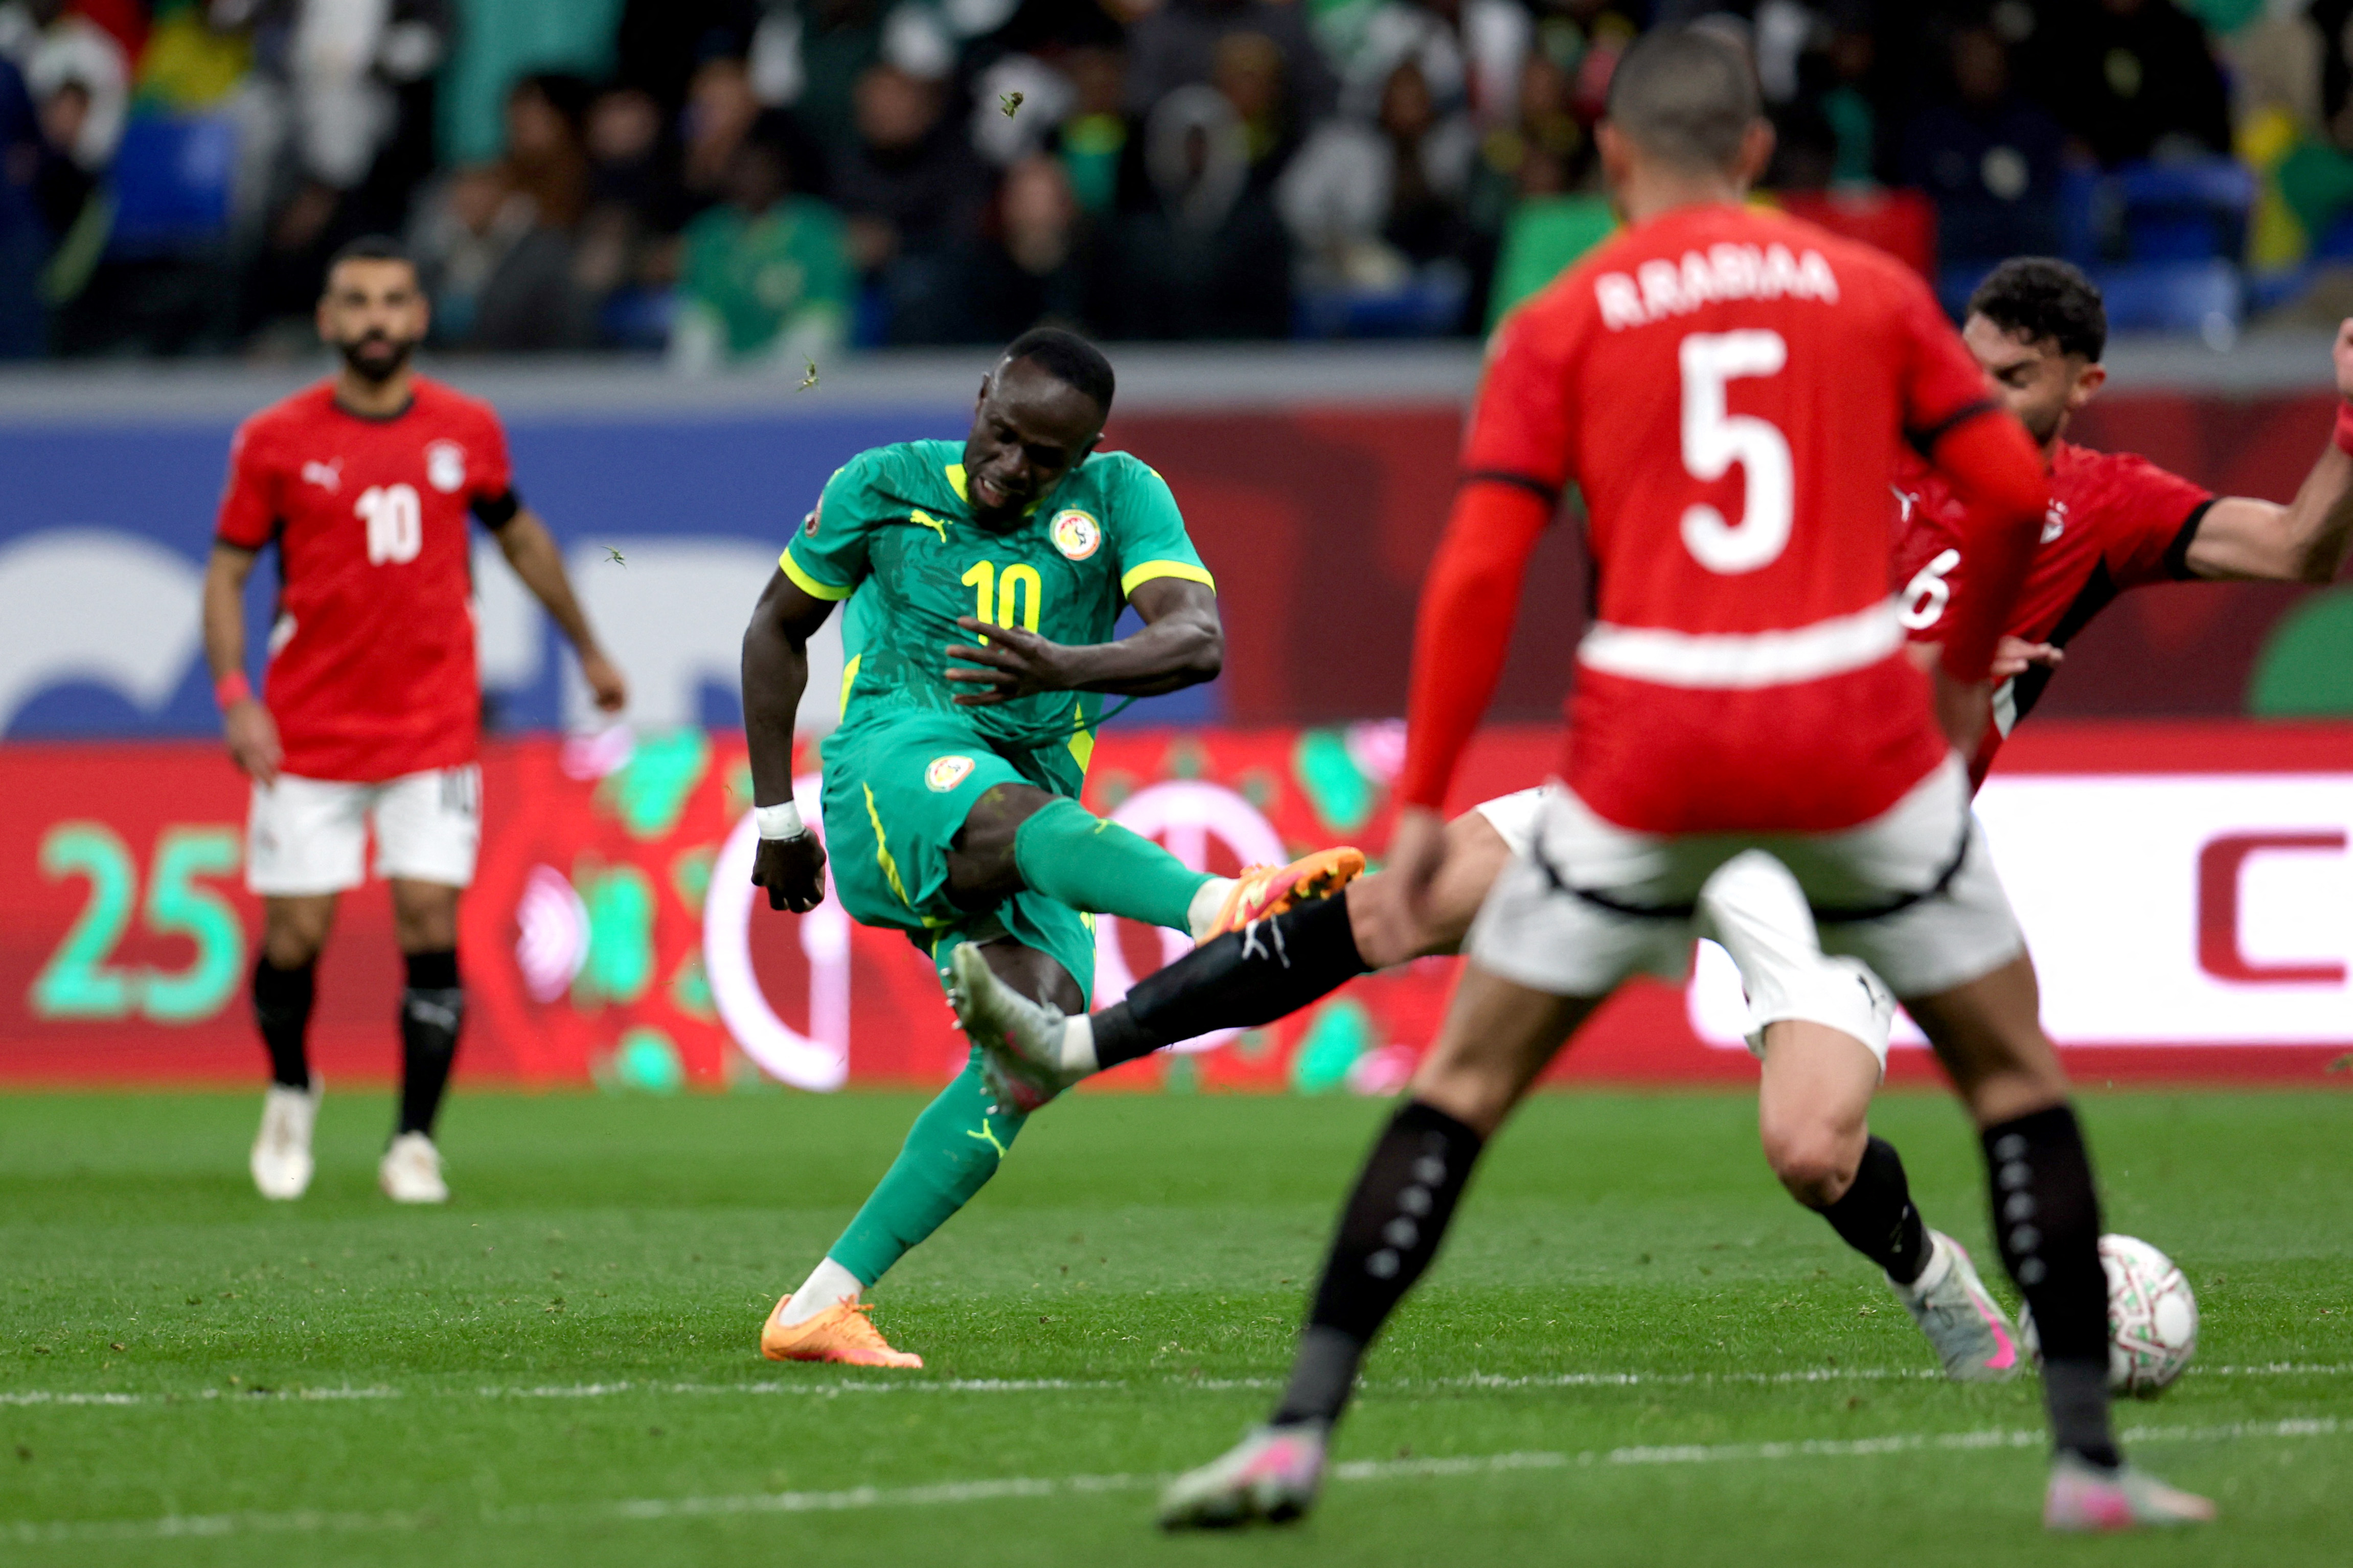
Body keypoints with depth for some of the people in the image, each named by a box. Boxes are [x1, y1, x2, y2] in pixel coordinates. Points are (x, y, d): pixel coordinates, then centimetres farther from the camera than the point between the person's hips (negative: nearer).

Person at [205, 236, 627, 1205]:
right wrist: (234, 697, -12)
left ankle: (415, 1143, 0)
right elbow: (227, 572, 2)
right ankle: (290, 1092, 29)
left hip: (432, 732, 1)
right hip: (308, 735, -1)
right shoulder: (276, 442, -3)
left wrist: (588, 649, 27)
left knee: (431, 928, -9)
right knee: (295, 935, 1)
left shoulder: (465, 431, 3)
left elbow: (519, 536, 19)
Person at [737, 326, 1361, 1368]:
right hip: (899, 761, -4)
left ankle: (822, 1304, -16)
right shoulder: (883, 487, 6)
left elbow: (1199, 641, -13)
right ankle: (1222, 906, -71)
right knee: (1023, 814, -37)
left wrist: (1066, 668, -33)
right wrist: (775, 815, 16)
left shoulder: (1121, 498, 5)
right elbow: (778, 627, 20)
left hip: (1035, 807, 4)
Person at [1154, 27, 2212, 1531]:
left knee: (1464, 1084, 10)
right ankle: (2089, 1457, 10)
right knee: (2016, 1071, 16)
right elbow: (2013, 489, 5)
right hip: (1858, 729, 0)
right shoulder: (1870, 290, 10)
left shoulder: (1562, 324, 6)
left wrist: (1425, 799, 0)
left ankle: (1298, 1434, 3)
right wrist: (1966, 675, 21)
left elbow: (1481, 569, -3)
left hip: (1651, 753, 0)